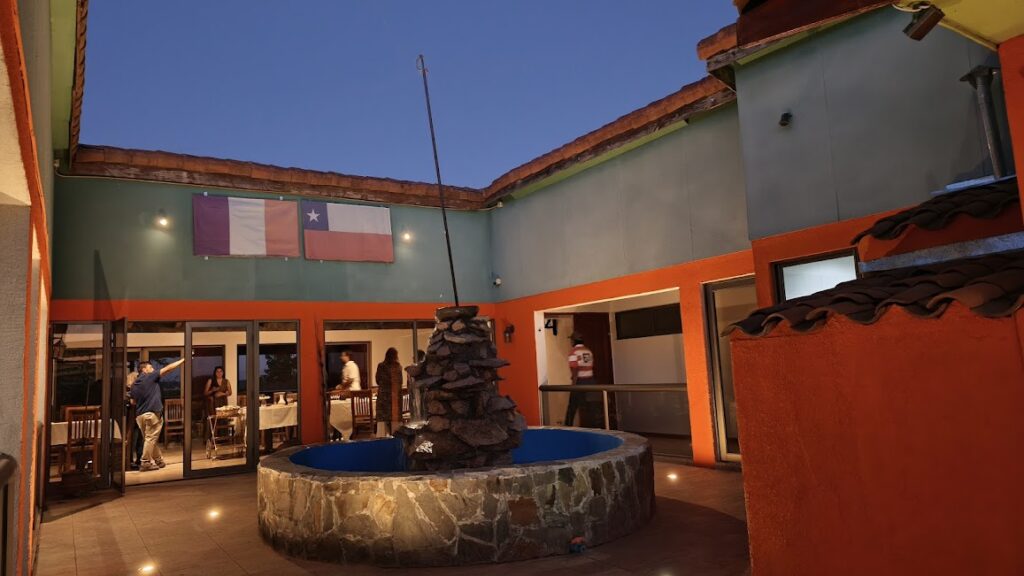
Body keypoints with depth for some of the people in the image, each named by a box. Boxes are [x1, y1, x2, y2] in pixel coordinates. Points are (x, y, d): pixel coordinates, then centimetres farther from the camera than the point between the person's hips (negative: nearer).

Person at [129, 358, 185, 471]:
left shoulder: (134, 385, 15)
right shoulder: (150, 377, -5)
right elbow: (168, 368, -5)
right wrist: (183, 360, 0)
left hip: (140, 415, 8)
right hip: (152, 413, -8)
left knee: (151, 439, 15)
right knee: (151, 438, -4)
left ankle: (159, 460, 23)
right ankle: (145, 463, -4)